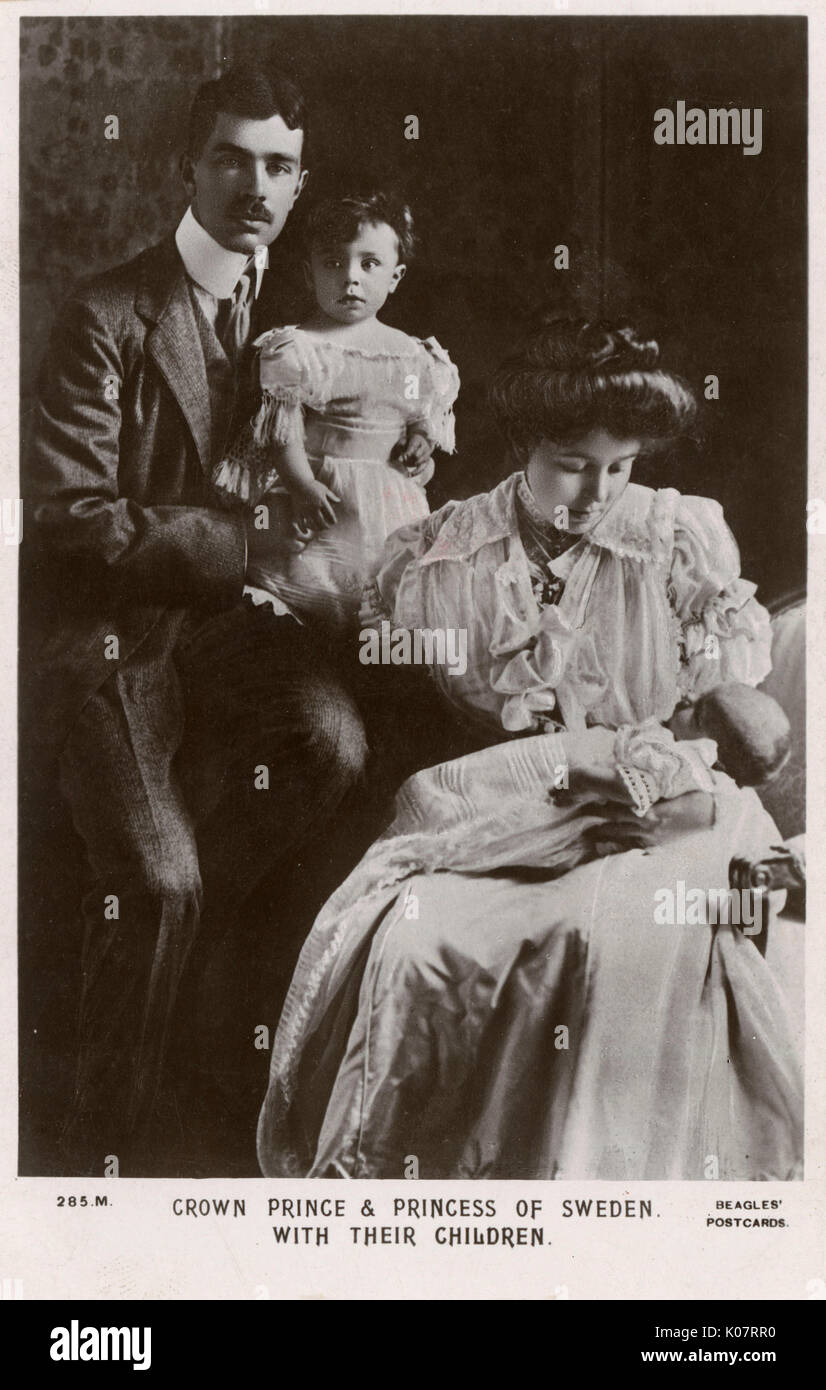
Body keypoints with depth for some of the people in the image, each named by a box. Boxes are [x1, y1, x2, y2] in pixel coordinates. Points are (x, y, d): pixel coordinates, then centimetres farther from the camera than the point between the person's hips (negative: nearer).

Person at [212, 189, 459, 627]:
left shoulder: (412, 356, 6)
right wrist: (303, 484, -16)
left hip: (393, 500, 4)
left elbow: (430, 415, 18)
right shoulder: (297, 350, -7)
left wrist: (423, 439, -2)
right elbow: (284, 426, -10)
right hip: (322, 492, -3)